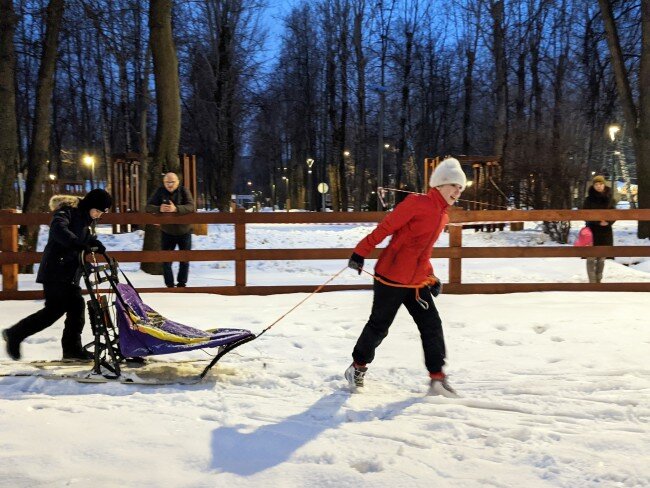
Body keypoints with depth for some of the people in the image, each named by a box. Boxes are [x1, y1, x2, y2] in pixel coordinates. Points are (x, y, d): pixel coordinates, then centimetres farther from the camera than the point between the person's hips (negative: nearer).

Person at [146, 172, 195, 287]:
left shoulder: (184, 191, -12)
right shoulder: (160, 192, -7)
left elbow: (191, 206, -25)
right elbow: (149, 206, -12)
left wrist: (176, 209, -42)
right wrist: (159, 209, -34)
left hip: (184, 231, -1)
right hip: (167, 232, 1)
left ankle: (182, 283, 26)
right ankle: (169, 285, 11)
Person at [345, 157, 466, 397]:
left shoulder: (443, 215, 12)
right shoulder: (418, 203, -14)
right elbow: (385, 228, -15)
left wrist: (430, 277, 17)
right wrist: (361, 252, -16)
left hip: (417, 282, 7)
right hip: (391, 278, -7)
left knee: (432, 327, 1)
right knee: (378, 326, 6)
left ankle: (437, 378, 9)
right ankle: (357, 367, 27)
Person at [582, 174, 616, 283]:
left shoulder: (609, 198, 4)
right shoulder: (589, 199, -3)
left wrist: (608, 221, -13)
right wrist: (598, 221, -17)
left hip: (605, 232, 3)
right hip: (592, 231, -3)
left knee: (602, 258, 7)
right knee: (591, 257, -5)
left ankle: (599, 280, 16)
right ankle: (592, 281, -3)